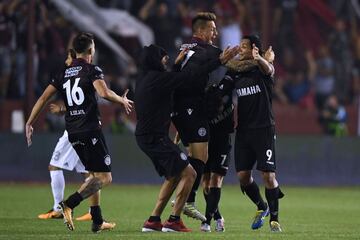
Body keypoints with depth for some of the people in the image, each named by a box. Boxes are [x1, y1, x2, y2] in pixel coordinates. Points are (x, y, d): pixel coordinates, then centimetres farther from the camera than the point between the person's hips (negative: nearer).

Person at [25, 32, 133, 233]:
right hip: (91, 130, -7)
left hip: (73, 133, 7)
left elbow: (44, 98, 8)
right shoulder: (92, 70, -5)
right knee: (105, 177, -5)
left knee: (95, 175, 19)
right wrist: (122, 101, -4)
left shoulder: (64, 73, 13)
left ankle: (98, 221, 16)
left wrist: (30, 123, 13)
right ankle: (69, 204, -24)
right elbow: (104, 92, -22)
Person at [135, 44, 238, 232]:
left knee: (173, 176, 19)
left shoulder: (144, 80, 12)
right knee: (188, 173, -8)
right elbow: (193, 76, -16)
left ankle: (153, 221, 16)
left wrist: (177, 64, 38)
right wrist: (220, 61, -11)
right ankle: (173, 221, -8)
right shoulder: (157, 79, -16)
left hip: (145, 137, 10)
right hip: (156, 138, -10)